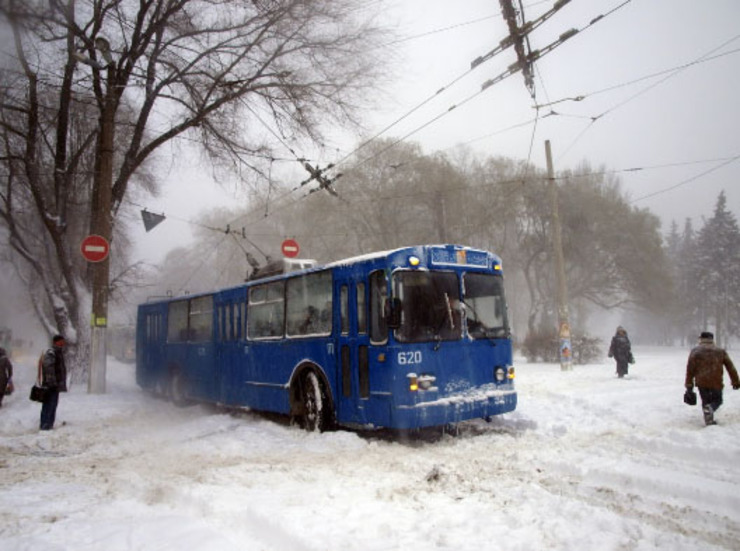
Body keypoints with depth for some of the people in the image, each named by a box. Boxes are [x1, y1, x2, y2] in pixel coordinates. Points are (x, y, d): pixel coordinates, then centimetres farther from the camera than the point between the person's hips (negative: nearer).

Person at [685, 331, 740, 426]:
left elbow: (690, 369, -1)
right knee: (717, 400, 17)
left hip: (701, 382, 0)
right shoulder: (721, 351, 8)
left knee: (705, 401, 16)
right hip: (716, 382, 0)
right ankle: (710, 408, -15)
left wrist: (689, 385, 2)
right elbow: (730, 367, 9)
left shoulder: (695, 351, 3)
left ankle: (709, 420, 4)